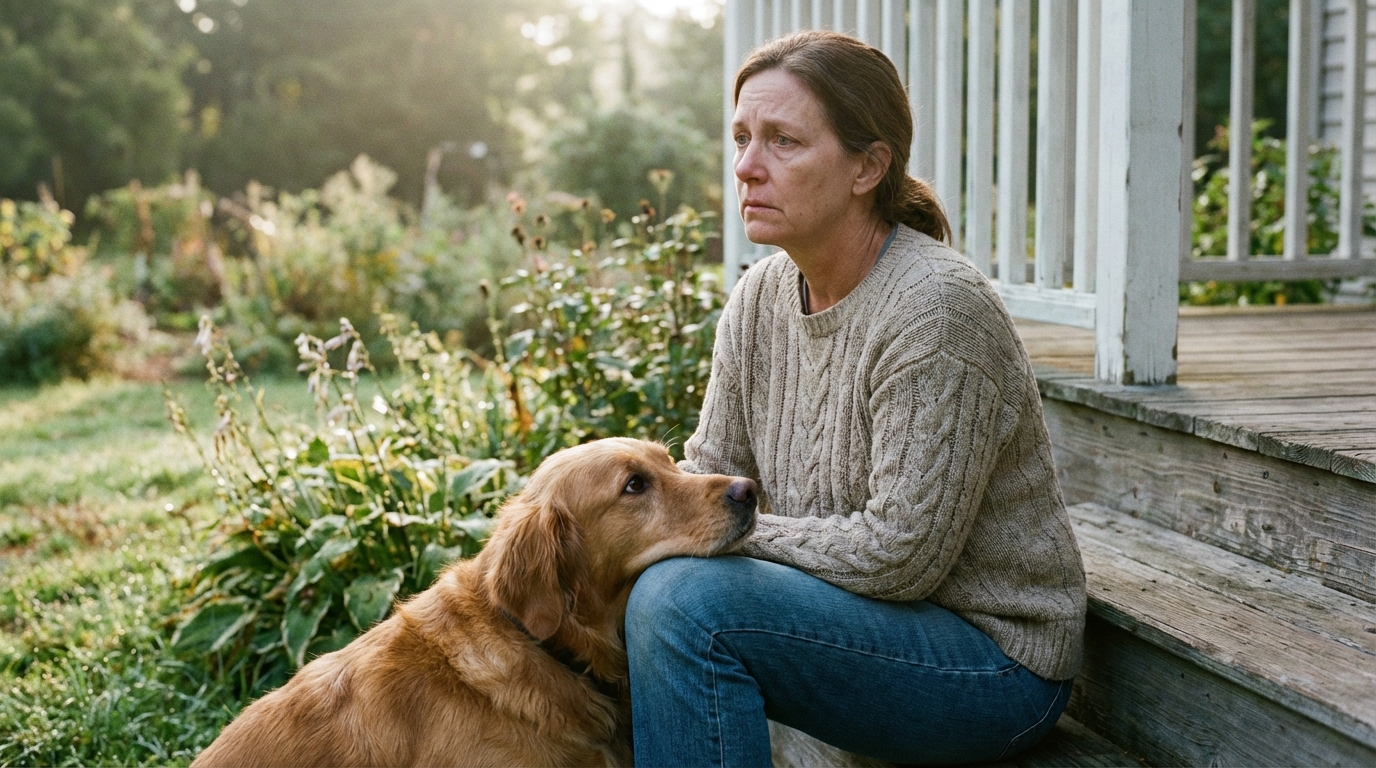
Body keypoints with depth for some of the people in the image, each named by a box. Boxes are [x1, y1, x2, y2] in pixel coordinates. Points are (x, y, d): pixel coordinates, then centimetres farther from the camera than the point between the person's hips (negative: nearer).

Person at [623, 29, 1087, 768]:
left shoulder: (938, 308, -23)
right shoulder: (759, 297, 2)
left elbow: (899, 554, -24)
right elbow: (707, 475, 6)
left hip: (993, 660, -8)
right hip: (856, 613, 8)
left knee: (685, 598, -27)